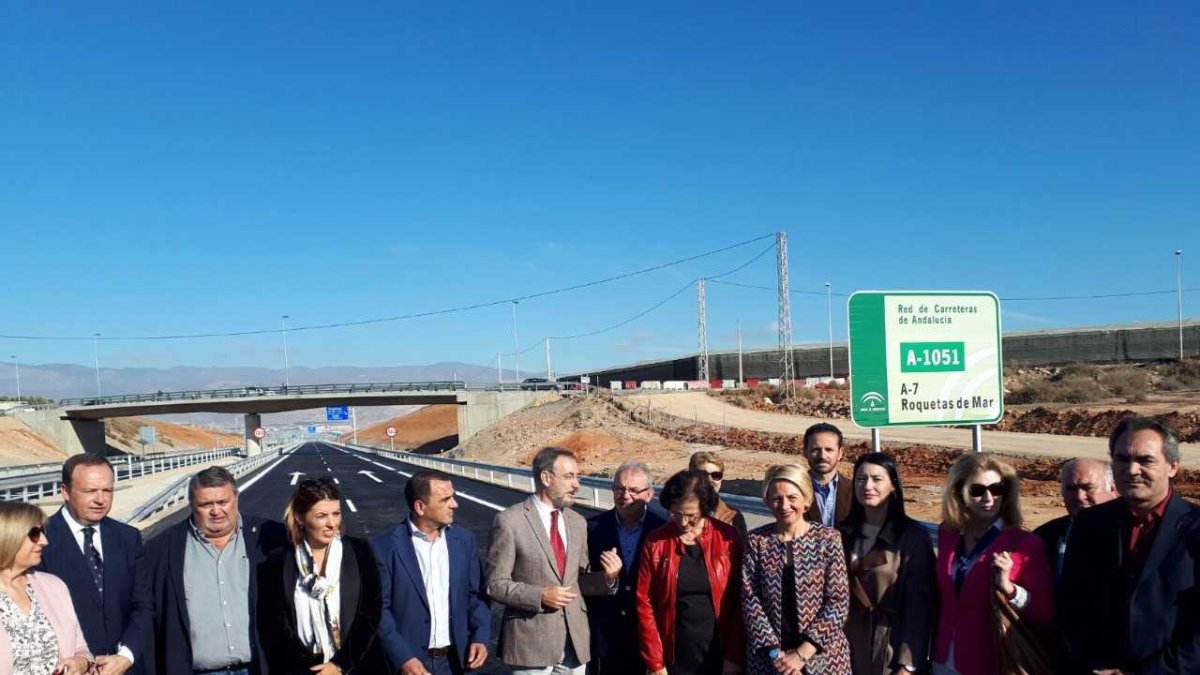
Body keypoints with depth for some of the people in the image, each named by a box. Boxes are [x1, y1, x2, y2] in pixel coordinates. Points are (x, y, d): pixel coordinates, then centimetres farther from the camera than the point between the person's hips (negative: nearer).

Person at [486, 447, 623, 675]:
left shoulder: (578, 522, 10)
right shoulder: (510, 521, -8)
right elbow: (495, 584, -8)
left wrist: (607, 578, -5)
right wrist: (539, 596, -20)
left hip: (575, 640, 5)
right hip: (531, 640, -5)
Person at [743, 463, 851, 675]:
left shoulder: (828, 539, -5)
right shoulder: (755, 541, -2)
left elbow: (839, 603, -8)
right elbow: (750, 602, -4)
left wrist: (802, 653, -14)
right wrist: (775, 653, -13)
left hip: (823, 657, -1)